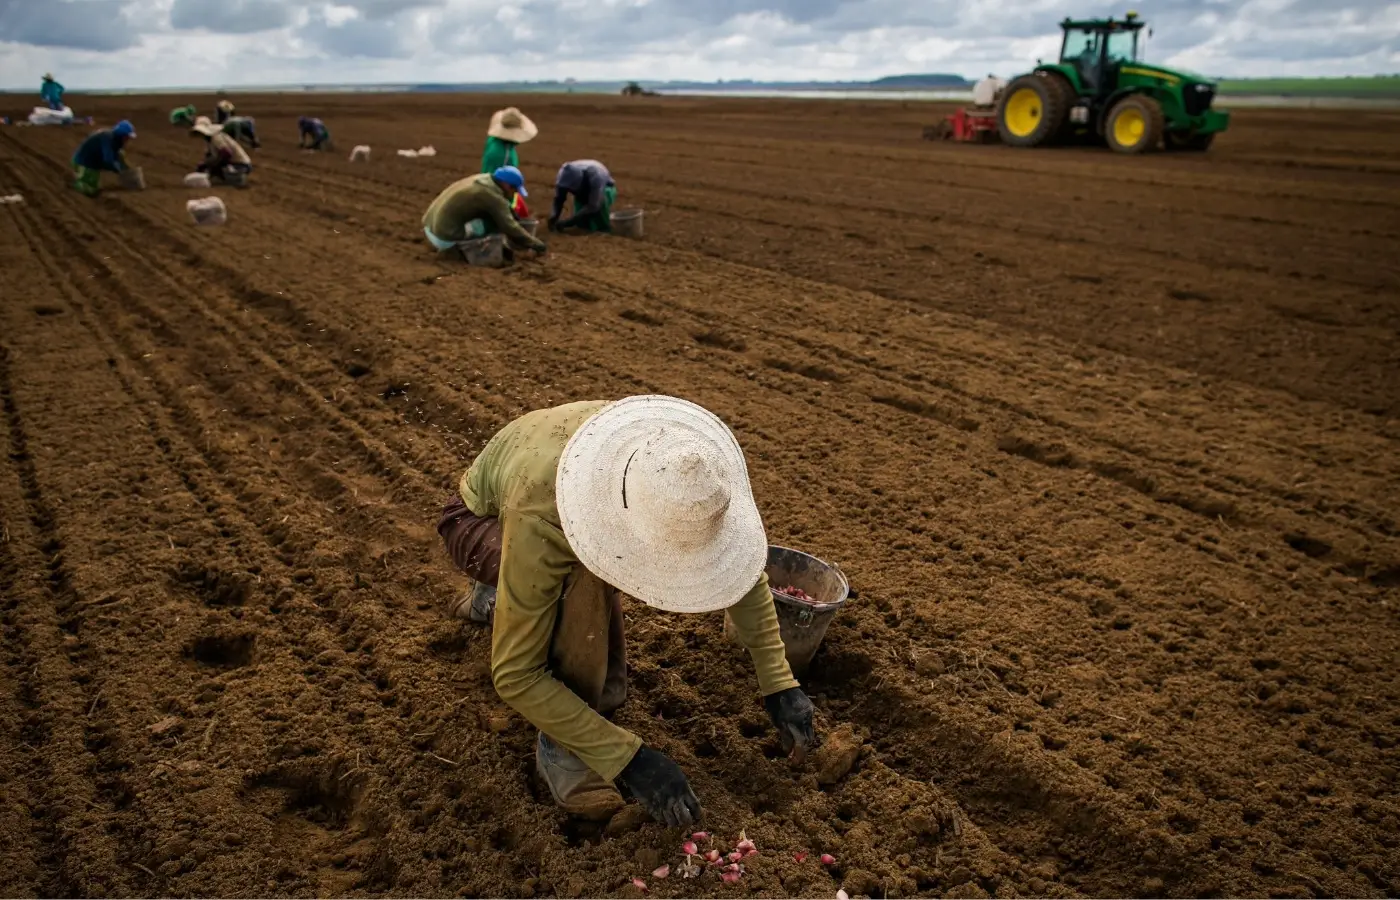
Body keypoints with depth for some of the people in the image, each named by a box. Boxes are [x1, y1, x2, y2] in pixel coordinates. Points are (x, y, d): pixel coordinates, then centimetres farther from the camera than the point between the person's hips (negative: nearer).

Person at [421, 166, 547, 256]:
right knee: (495, 221, -11)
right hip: (445, 238, -9)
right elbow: (510, 228, -11)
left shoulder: (481, 180, 12)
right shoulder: (494, 197, -15)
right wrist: (536, 243, -1)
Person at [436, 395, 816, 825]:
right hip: (480, 519, -5)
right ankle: (559, 741, -16)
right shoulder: (540, 522, -44)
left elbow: (739, 558, -14)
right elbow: (513, 676, -35)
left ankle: (495, 599, 26)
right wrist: (627, 758, -35)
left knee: (605, 692, 0)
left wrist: (779, 683, -17)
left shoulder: (669, 461, -33)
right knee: (587, 573, -38)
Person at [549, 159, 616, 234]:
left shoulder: (596, 176, -42)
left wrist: (568, 222, -48)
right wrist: (555, 215, -40)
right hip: (583, 194, 5)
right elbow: (559, 198, -19)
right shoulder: (564, 174, -29)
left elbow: (593, 206, -44)